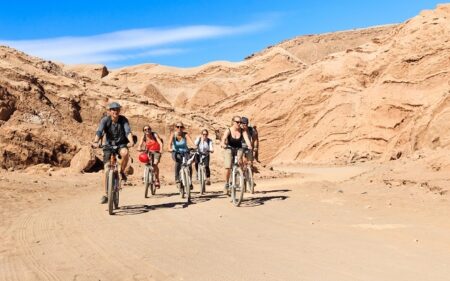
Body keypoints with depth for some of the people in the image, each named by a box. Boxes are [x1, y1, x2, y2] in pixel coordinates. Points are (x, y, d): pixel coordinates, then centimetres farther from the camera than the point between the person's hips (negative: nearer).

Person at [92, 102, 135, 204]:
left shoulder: (123, 120, -13)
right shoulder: (105, 120, -15)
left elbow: (128, 131, -27)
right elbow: (99, 132, -29)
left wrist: (131, 141, -47)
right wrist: (95, 142, -48)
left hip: (121, 144, 0)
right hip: (109, 145, 1)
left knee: (125, 153, -37)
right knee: (107, 169, -6)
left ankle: (122, 172, -8)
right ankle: (105, 194, 5)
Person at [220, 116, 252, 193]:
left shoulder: (243, 131, -11)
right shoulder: (228, 130, -15)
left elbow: (246, 139, -25)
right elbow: (223, 138, -30)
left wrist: (249, 145, -46)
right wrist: (223, 144, -52)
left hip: (239, 149, 1)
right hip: (229, 149, -1)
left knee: (239, 159, -31)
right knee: (228, 167, -13)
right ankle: (226, 184, 6)